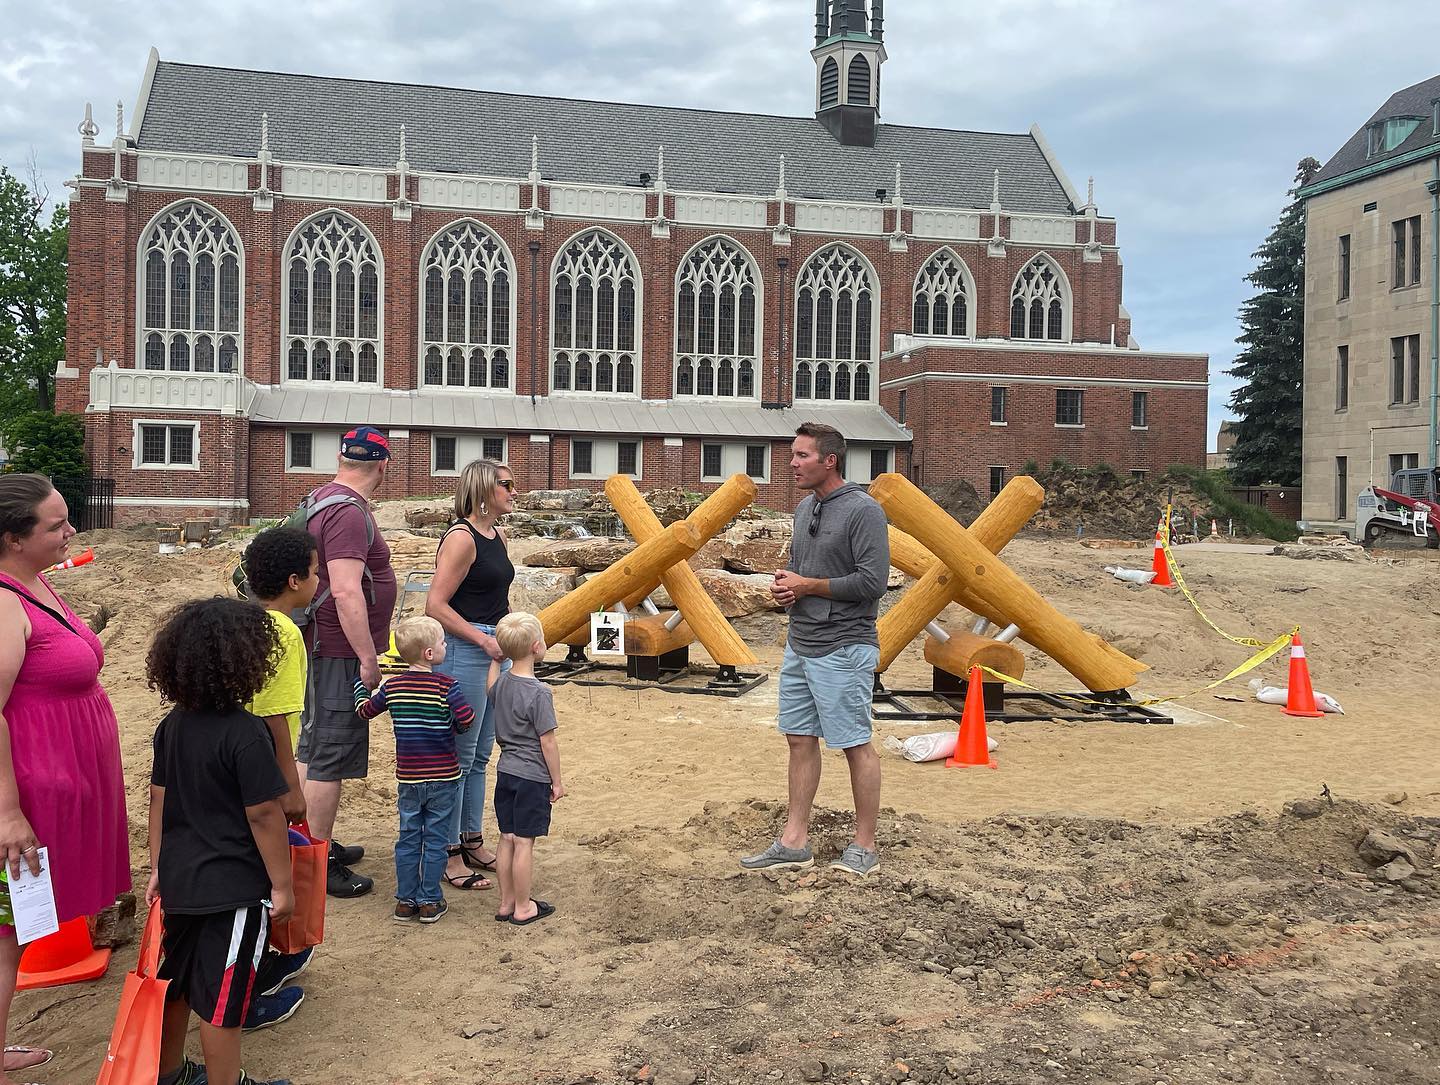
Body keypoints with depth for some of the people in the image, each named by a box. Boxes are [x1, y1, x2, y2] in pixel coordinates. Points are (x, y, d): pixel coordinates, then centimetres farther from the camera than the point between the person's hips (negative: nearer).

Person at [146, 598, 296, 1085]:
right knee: (222, 996, 5)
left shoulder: (172, 725, 1)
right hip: (234, 889, -8)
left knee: (176, 983, 22)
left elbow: (159, 800, 8)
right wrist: (282, 885, -11)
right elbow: (264, 815, -20)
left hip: (181, 880, 8)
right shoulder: (246, 733, -22)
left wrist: (158, 869, 17)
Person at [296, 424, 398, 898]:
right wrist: (368, 658, -23)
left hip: (319, 648, 11)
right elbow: (346, 592, -28)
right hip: (341, 654, -11)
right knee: (329, 758, -3)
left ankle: (319, 843, 34)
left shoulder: (323, 498, 13)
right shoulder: (349, 512, -20)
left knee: (314, 751, 19)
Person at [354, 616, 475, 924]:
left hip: (408, 779, 3)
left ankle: (405, 901, 18)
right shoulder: (446, 685, -14)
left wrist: (359, 681, 27)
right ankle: (430, 902, 13)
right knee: (435, 841, 7)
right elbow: (467, 720, -20)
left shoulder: (392, 686, -2)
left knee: (408, 839, 13)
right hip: (443, 778, -3)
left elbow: (364, 710, 10)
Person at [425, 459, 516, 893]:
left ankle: (472, 841, 27)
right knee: (458, 755, -2)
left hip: (493, 649, 9)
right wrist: (482, 639, -20)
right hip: (463, 650, -9)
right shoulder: (461, 538, -14)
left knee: (480, 754, 16)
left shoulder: (497, 536, 13)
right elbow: (436, 605, -18)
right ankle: (449, 854, 7)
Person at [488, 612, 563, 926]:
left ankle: (506, 903, 24)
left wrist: (496, 657, 30)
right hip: (533, 776, -7)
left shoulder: (502, 682, 2)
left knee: (507, 838, 14)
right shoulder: (539, 693, -19)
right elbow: (548, 741, -16)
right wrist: (557, 781, -7)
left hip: (505, 771, 8)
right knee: (524, 842, 1)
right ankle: (523, 908, 11)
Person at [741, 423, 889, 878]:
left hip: (842, 649, -9)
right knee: (800, 739, 11)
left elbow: (872, 582, -20)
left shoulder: (863, 510, -14)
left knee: (856, 745, 1)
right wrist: (784, 584, 2)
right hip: (799, 644, 9)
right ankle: (794, 842, 19)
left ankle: (865, 846, 13)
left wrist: (807, 585, -14)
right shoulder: (805, 507, 12)